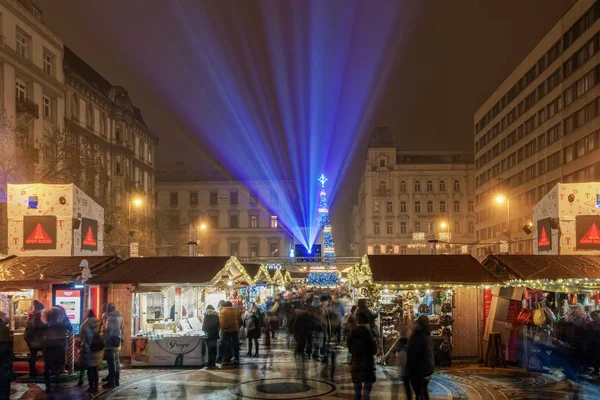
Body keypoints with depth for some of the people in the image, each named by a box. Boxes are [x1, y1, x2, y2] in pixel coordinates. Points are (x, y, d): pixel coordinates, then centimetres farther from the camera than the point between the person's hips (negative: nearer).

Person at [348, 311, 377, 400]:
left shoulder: (352, 334, 3)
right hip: (367, 365, -5)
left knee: (357, 391, 14)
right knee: (366, 392, -5)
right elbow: (374, 350, -7)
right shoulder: (367, 333, -13)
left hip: (355, 365, 5)